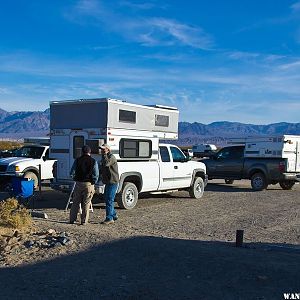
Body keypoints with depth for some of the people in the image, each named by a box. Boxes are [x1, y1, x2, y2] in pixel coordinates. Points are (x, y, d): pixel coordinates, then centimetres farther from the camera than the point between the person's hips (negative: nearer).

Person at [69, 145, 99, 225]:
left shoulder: (77, 160, 1)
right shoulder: (93, 161, -3)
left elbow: (72, 173, 2)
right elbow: (96, 175, -6)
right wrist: (94, 182, 11)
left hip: (79, 183, 2)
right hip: (89, 184, -1)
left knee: (76, 202, 13)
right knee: (86, 204, 6)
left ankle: (72, 219, 16)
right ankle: (84, 221, 6)